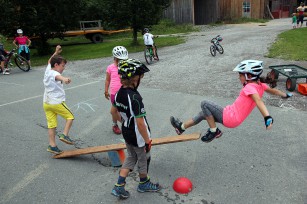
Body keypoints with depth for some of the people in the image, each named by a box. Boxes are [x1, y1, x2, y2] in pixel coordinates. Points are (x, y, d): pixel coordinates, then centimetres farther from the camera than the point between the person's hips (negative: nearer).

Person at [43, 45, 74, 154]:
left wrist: (56, 52, 41)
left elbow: (49, 61, 35)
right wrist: (64, 79, -64)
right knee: (70, 117, 10)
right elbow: (58, 76, -42)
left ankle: (52, 145, 11)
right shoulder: (54, 73, -15)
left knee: (51, 124, 9)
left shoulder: (48, 70, 12)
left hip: (46, 103, 8)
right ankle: (64, 134, -1)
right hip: (57, 102, -8)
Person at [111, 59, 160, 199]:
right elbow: (140, 123, -27)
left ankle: (119, 186, 25)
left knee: (131, 157, 24)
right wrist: (147, 140, -17)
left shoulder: (118, 94, -4)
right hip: (138, 136, -7)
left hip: (126, 133, 7)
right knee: (143, 160, 17)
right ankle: (144, 184, 41)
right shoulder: (135, 97, -30)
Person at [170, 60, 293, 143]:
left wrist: (267, 118, -50)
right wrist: (286, 95, 39)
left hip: (229, 118, -10)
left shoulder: (249, 87, -19)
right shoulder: (260, 85, 7)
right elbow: (273, 91, 19)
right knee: (204, 113, 17)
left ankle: (214, 131, -1)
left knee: (205, 104, -12)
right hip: (232, 117, 10)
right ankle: (182, 127, 25)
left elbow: (258, 100, -35)